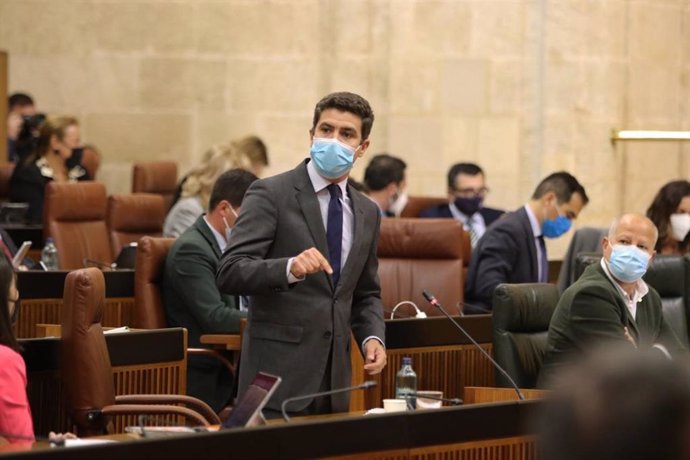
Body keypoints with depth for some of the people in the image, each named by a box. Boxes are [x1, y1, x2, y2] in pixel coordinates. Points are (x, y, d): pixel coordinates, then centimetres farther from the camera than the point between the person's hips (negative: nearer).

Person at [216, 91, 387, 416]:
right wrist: (290, 268, -32)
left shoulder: (366, 213, 14)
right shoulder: (270, 194, -5)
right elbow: (229, 273, -16)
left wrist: (372, 337, 3)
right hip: (279, 375, -6)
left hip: (334, 378, 6)